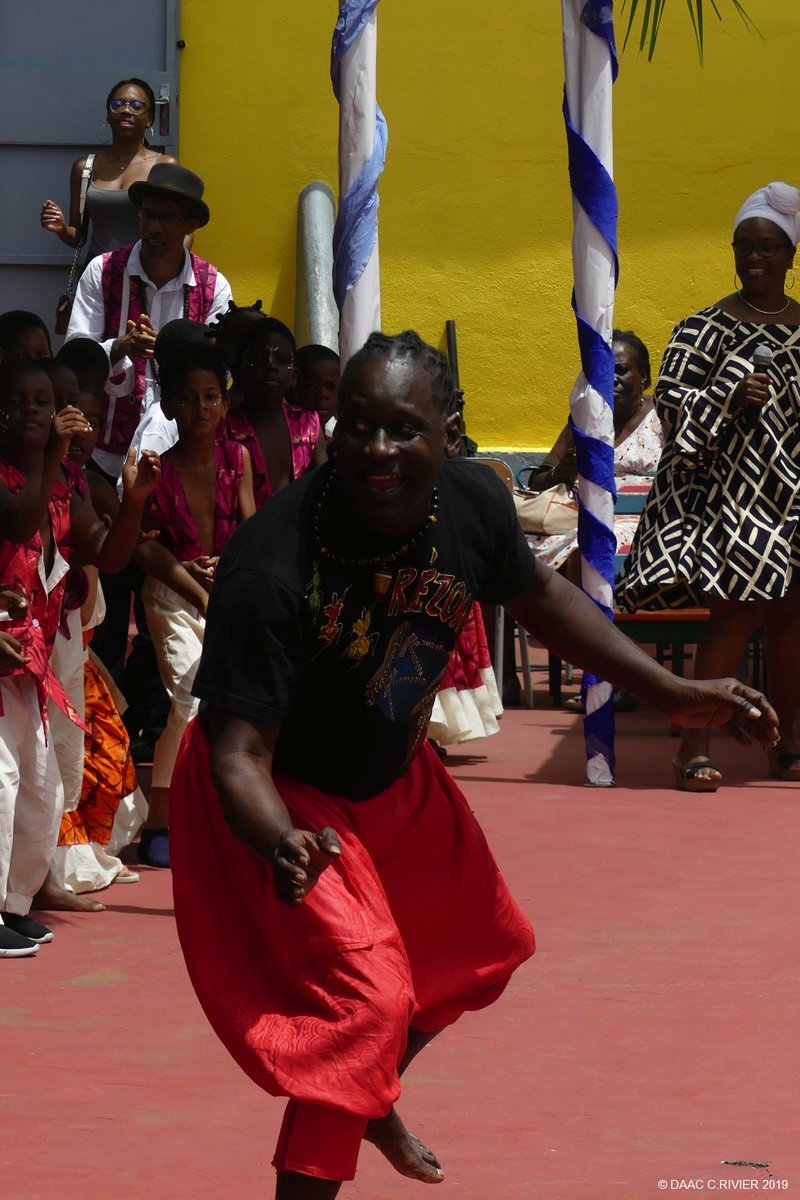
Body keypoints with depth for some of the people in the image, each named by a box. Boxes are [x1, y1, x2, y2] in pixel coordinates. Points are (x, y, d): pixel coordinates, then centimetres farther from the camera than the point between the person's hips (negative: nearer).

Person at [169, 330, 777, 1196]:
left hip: (393, 775, 7)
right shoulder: (272, 566, -37)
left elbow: (536, 595, 4)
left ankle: (370, 1100, 51)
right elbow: (239, 750, -36)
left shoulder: (471, 505, -19)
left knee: (482, 948, 24)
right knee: (365, 1000, -22)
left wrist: (673, 694, 2)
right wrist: (281, 845, -57)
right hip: (283, 798, -7)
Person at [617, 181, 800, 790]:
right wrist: (730, 398, -19)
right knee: (735, 614, -12)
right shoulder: (707, 327, 0)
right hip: (729, 494, -4)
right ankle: (695, 747, -9)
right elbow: (670, 399, -5)